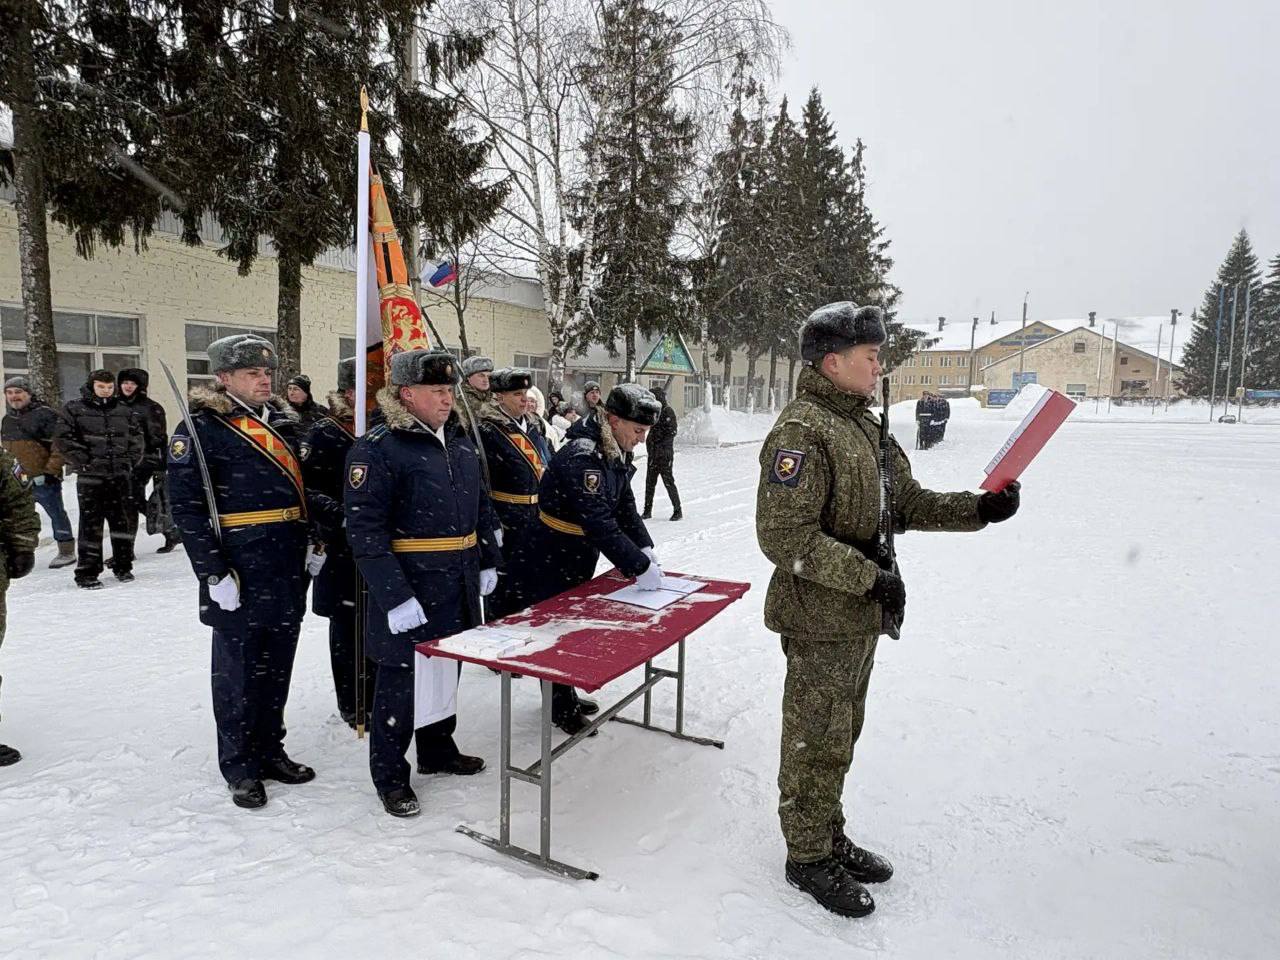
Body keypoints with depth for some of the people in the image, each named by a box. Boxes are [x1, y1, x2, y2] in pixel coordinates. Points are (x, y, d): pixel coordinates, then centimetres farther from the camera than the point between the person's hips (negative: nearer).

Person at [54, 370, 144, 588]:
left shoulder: (124, 411, 12)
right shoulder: (74, 409, 1)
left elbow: (137, 437, 18)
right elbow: (63, 438, -4)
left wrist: (131, 460, 5)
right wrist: (83, 461, -9)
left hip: (121, 474, 3)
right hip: (90, 476, -3)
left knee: (123, 520, 7)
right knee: (91, 523, -2)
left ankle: (123, 566, 20)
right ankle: (87, 572, 6)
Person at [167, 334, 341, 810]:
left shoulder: (283, 423, 12)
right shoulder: (201, 427, -9)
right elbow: (187, 506, -13)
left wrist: (337, 516, 3)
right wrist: (212, 572, -17)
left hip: (288, 573, 6)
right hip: (239, 577, -6)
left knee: (277, 668, 17)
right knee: (238, 672, 7)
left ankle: (270, 751, 33)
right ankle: (239, 766, 23)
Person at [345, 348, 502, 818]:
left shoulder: (461, 441, 9)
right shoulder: (376, 448, -15)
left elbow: (482, 508, 18)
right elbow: (365, 530, -20)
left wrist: (488, 562, 15)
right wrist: (394, 597, -24)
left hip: (460, 585, 7)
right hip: (408, 588, -7)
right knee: (401, 678, 5)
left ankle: (438, 750, 41)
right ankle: (390, 776, 24)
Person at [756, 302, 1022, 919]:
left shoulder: (863, 423, 11)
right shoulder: (800, 431, -20)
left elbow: (906, 502, 16)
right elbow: (785, 537, -25)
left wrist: (979, 509, 2)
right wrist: (869, 577, -24)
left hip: (861, 616, 9)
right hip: (820, 620, -9)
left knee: (839, 736, 21)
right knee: (817, 742, 6)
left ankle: (828, 836, 39)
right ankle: (807, 858, 25)